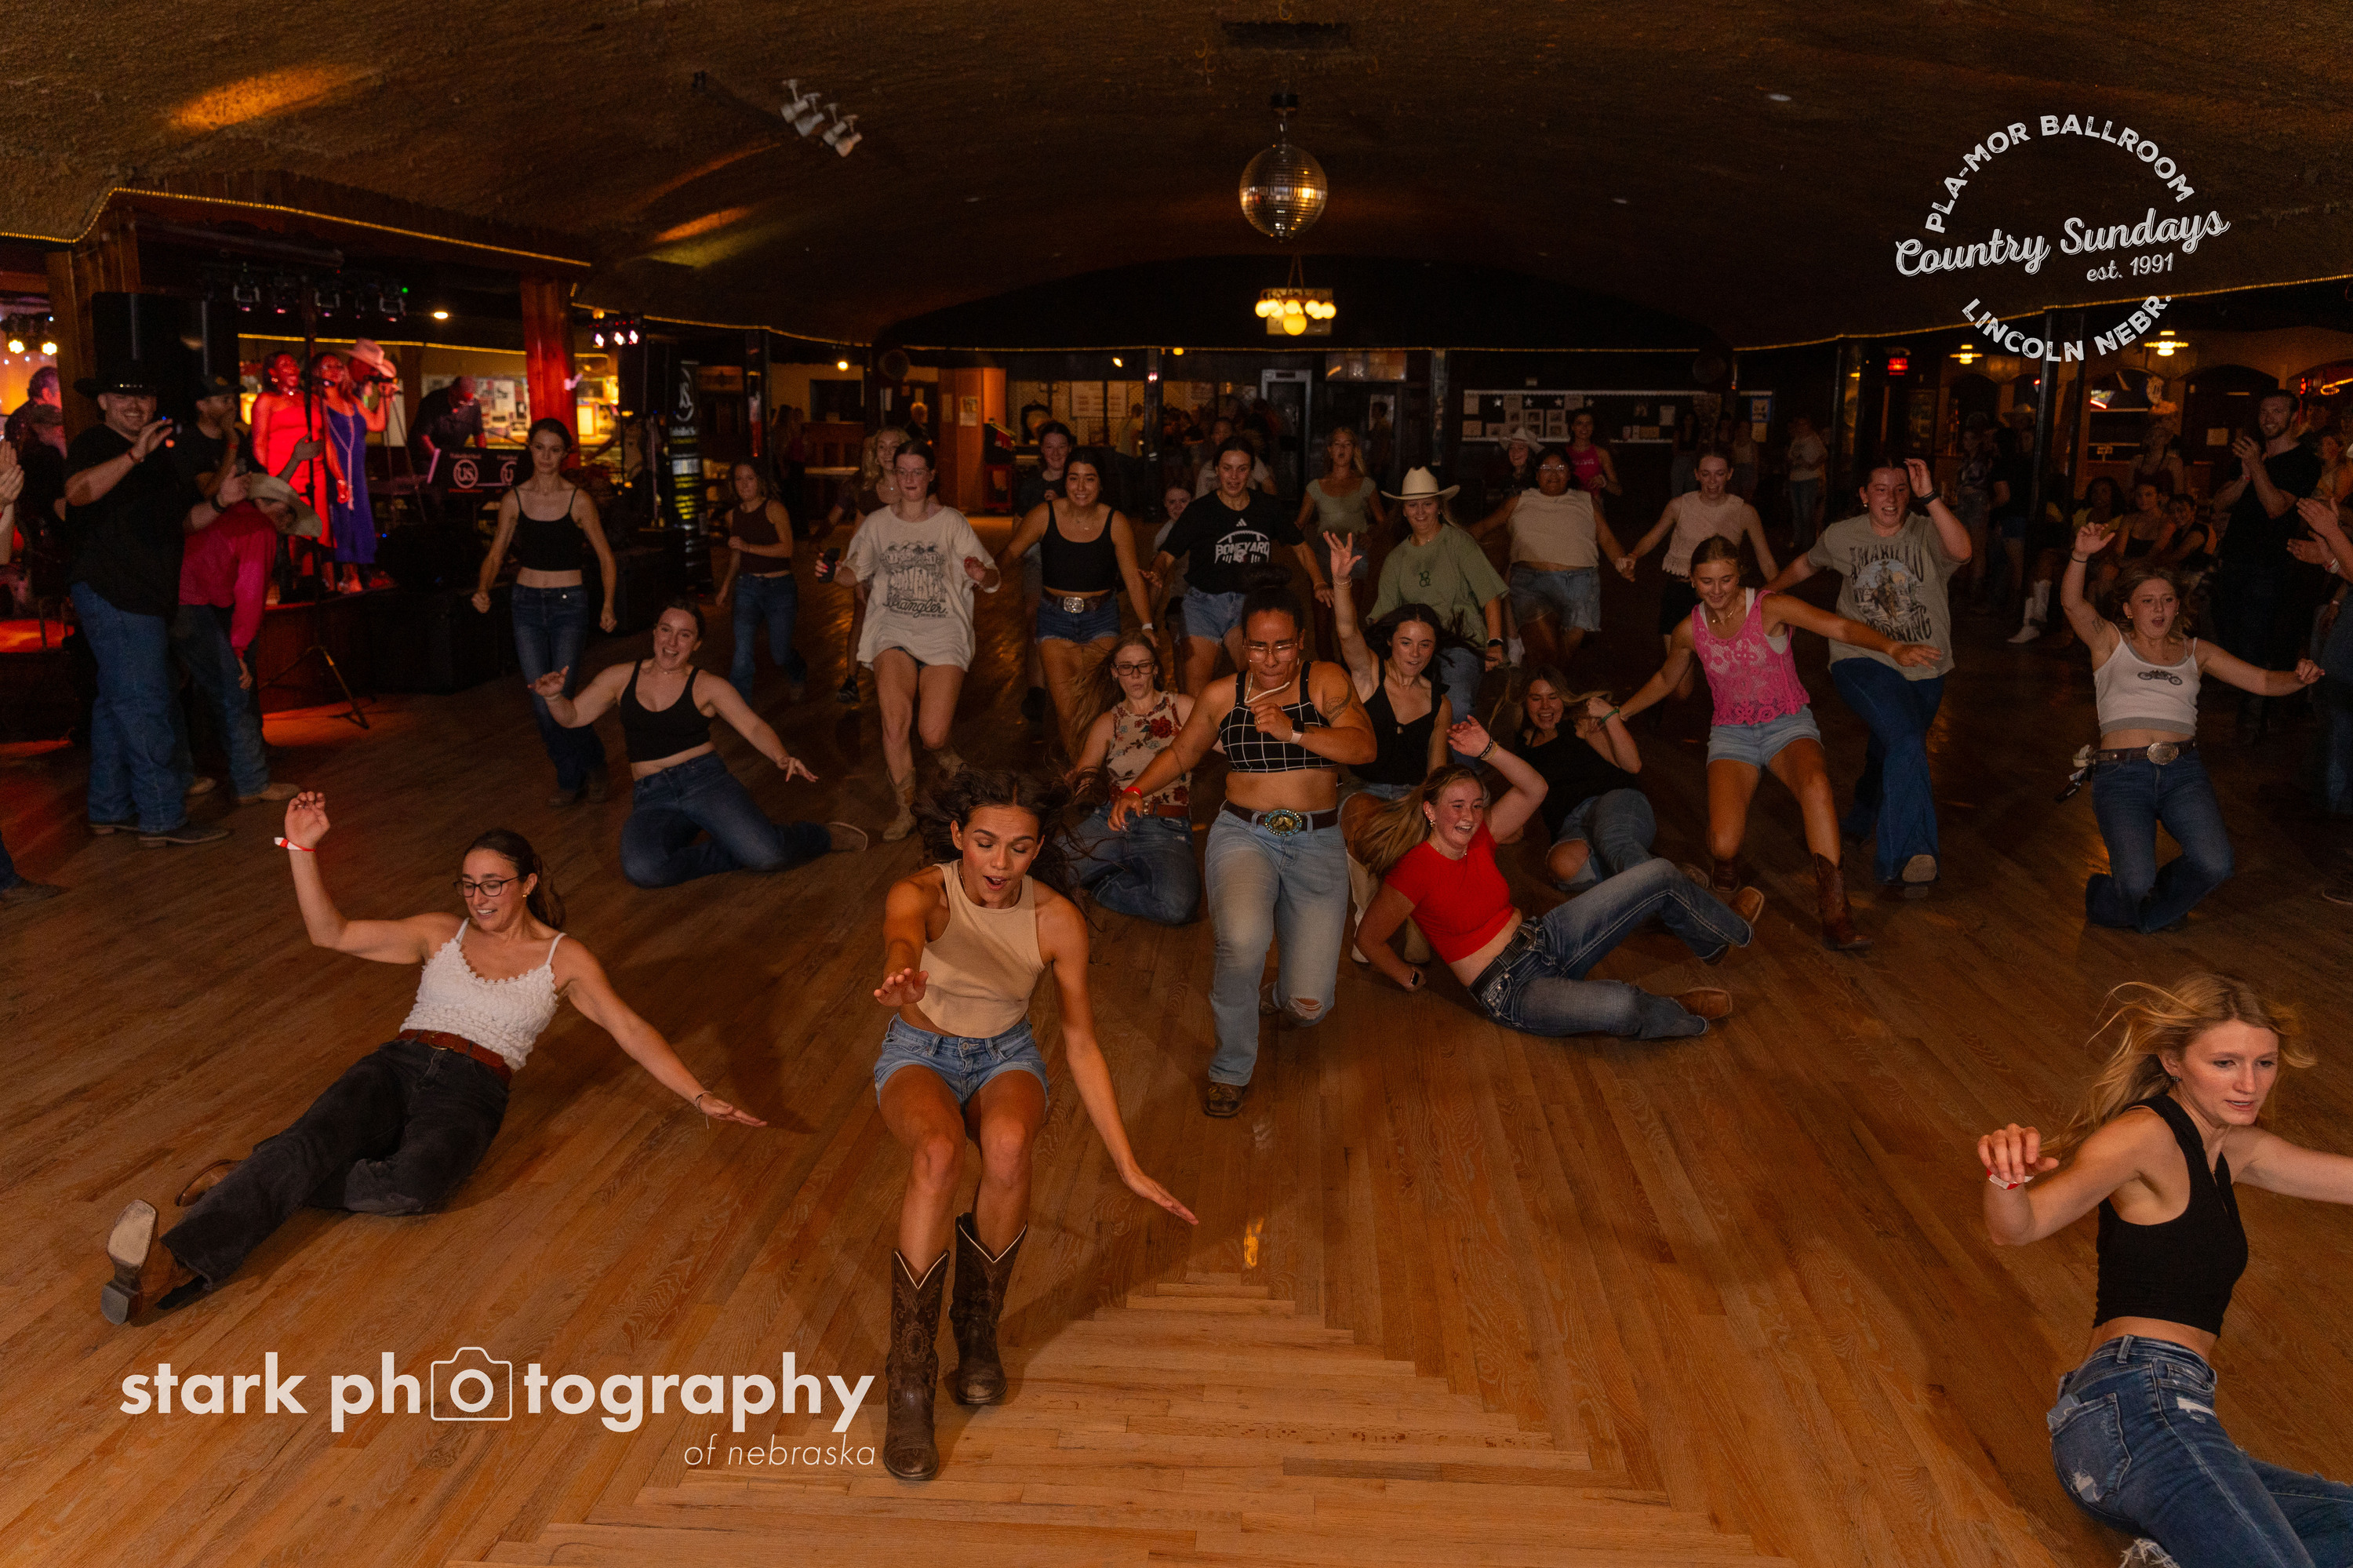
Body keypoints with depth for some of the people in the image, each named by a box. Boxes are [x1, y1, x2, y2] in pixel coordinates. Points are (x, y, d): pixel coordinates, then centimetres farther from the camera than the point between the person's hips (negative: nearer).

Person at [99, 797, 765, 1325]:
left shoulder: (563, 958, 13)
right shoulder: (440, 933, 19)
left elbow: (630, 1029, 7)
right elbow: (330, 933, 13)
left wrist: (700, 1096, -3)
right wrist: (304, 849, 1)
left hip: (470, 1094, -2)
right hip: (397, 1067, 2)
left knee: (414, 1184, -38)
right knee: (310, 1140, -33)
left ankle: (253, 1179, -26)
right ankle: (168, 1264, -51)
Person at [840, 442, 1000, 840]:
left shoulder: (951, 522, 2)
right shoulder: (877, 524, 8)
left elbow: (993, 580, -3)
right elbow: (856, 571, 19)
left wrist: (982, 575, -26)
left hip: (943, 632, -1)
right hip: (894, 630, 1)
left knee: (932, 736, -12)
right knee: (894, 723, -19)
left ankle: (946, 753, 27)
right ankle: (905, 811, -1)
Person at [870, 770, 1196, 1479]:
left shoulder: (1058, 920, -16)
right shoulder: (920, 893, -23)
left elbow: (1082, 1046, -9)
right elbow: (902, 939, -49)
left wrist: (1128, 1166, -10)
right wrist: (900, 979, -75)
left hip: (1006, 1056, 1)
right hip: (921, 1054, -1)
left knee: (1009, 1142, -36)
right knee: (938, 1154, -37)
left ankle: (979, 1327, -11)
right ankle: (910, 1385, -27)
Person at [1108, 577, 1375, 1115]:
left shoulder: (1325, 680, 1)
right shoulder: (1222, 695, 7)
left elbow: (1364, 747, -13)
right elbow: (1181, 754, 20)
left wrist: (1292, 732, -23)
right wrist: (1135, 792, 4)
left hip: (1317, 843, 0)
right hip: (1243, 834, 0)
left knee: (1309, 1006, -7)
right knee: (1242, 942, -34)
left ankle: (1282, 995, 35)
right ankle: (1232, 1069, -8)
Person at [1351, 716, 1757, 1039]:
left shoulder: (1477, 836, 0)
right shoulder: (1413, 871, -20)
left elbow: (1534, 789, -1)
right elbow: (1369, 939, -11)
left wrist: (1488, 750, -13)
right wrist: (1409, 978, -1)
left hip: (1548, 940, 8)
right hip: (1509, 992, -8)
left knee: (1660, 876, 4)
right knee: (1619, 1005, -38)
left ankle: (1731, 930, 34)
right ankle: (1680, 1015, -3)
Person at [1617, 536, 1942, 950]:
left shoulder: (1770, 608, -13)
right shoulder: (1690, 631, -1)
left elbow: (1840, 627, -25)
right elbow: (1665, 680, 20)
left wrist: (1893, 647, -41)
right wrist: (1618, 712, 18)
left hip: (1788, 725, -2)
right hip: (1732, 733, 2)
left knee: (1816, 785, -39)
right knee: (1723, 845, -24)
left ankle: (1834, 916, -38)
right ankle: (1728, 863, 18)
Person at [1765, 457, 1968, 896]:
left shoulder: (1926, 533, -8)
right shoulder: (1842, 536, 0)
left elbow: (1962, 551, -31)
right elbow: (1807, 563, 22)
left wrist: (1930, 496, -36)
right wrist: (1770, 590, 18)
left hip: (1924, 669, 2)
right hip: (1863, 660, -2)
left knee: (1888, 753, 21)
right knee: (1906, 742, -28)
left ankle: (1862, 820, 52)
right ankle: (1911, 854, -33)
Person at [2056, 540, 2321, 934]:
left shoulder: (2195, 652, 20)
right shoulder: (2111, 643, 10)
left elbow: (2265, 682, 17)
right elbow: (2072, 603, -9)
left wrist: (2299, 677, -6)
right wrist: (2081, 557, -27)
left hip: (2183, 771, 4)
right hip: (2121, 772, -3)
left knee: (2215, 865, -22)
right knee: (2136, 882, -23)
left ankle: (2149, 913, 10)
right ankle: (2105, 897, 16)